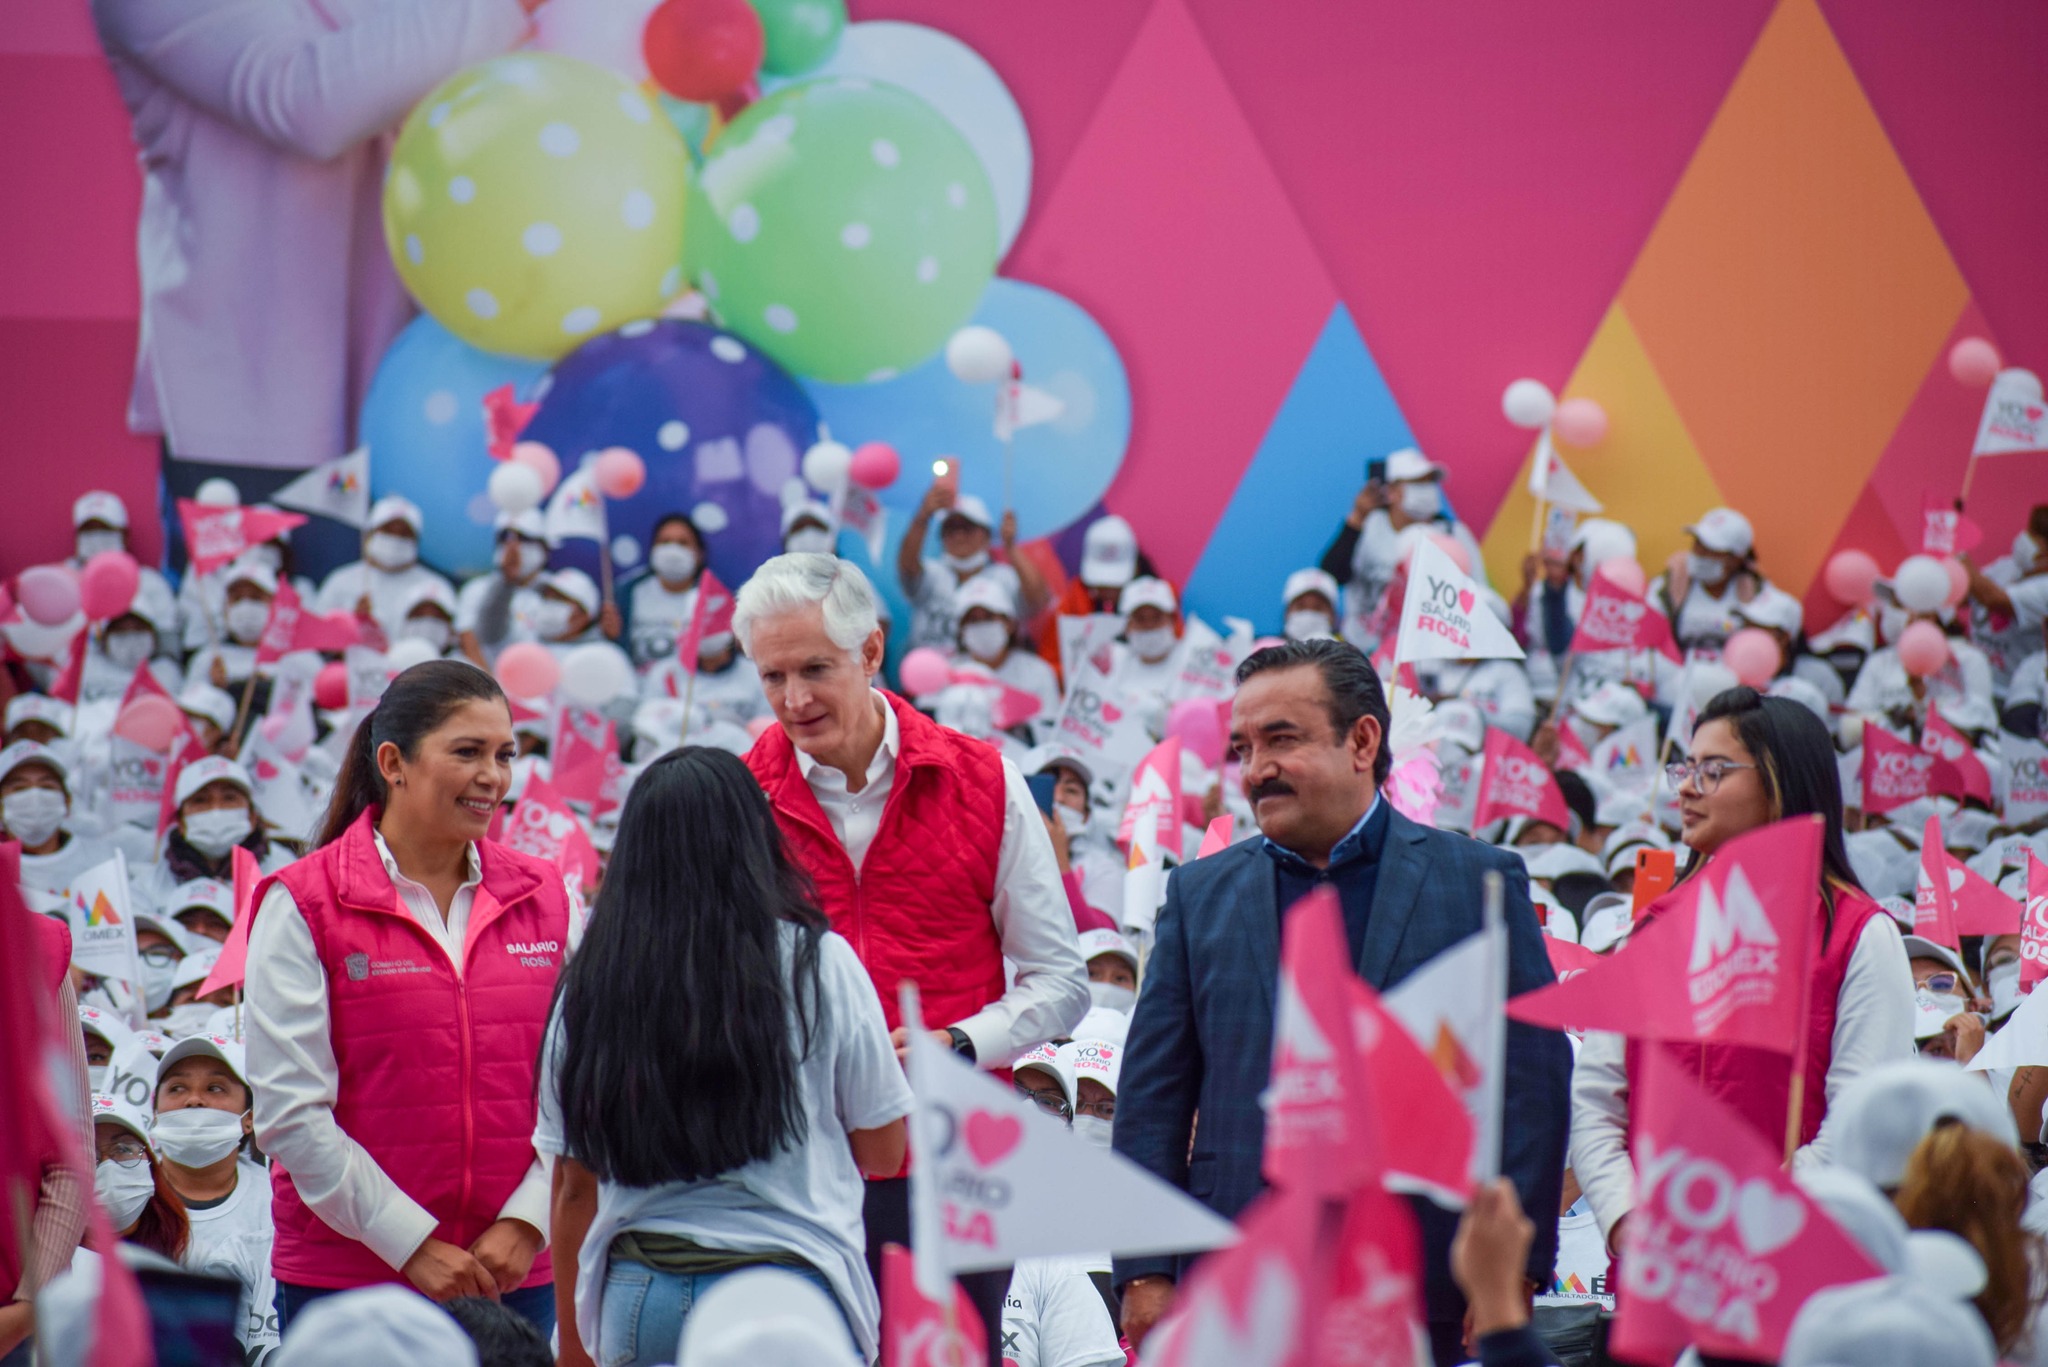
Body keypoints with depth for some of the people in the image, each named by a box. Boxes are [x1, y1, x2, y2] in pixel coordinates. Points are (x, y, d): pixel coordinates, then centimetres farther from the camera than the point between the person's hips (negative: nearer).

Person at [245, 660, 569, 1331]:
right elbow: (289, 1111, -9)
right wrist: (413, 1245, -12)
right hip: (345, 1273, -3)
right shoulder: (303, 905, -3)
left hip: (513, 1273, 3)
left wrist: (526, 1223, -8)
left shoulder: (544, 897, 8)